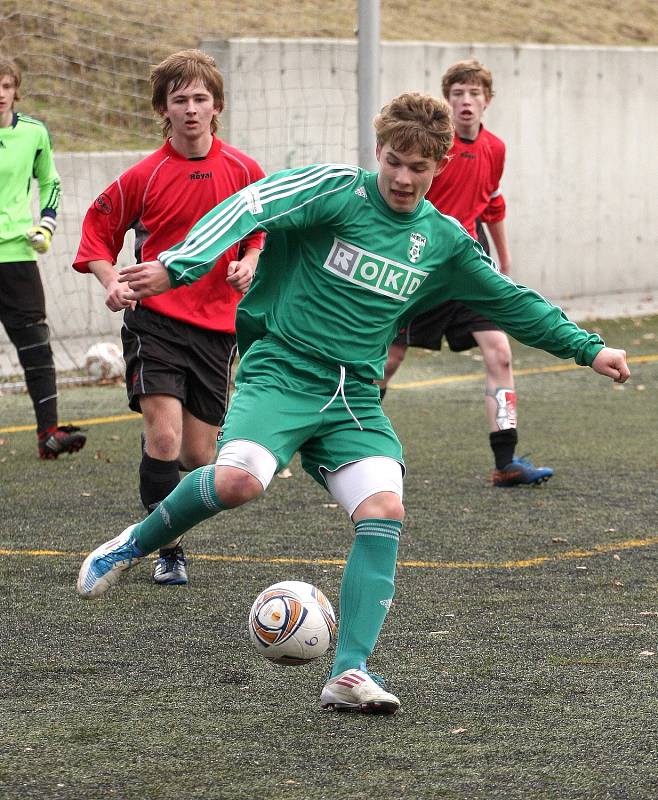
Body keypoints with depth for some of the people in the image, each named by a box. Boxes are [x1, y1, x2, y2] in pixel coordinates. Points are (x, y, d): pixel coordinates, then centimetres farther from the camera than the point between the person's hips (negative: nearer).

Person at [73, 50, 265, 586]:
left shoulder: (243, 171, 2)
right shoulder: (146, 176, -4)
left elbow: (264, 232, 15)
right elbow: (98, 228, 6)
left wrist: (249, 264, -6)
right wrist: (112, 282, -10)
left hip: (216, 325, 3)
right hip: (155, 318, -3)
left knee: (201, 455, 4)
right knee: (164, 434, -19)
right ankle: (169, 549, -6)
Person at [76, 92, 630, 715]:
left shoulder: (444, 242, 12)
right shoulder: (338, 190, -5)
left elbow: (510, 301, 26)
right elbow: (249, 207, -19)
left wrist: (587, 348, 27)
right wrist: (178, 266, -35)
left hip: (354, 394, 5)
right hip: (281, 369, -5)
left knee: (384, 509, -18)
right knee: (238, 480, -31)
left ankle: (349, 673, -17)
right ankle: (135, 544, -1)